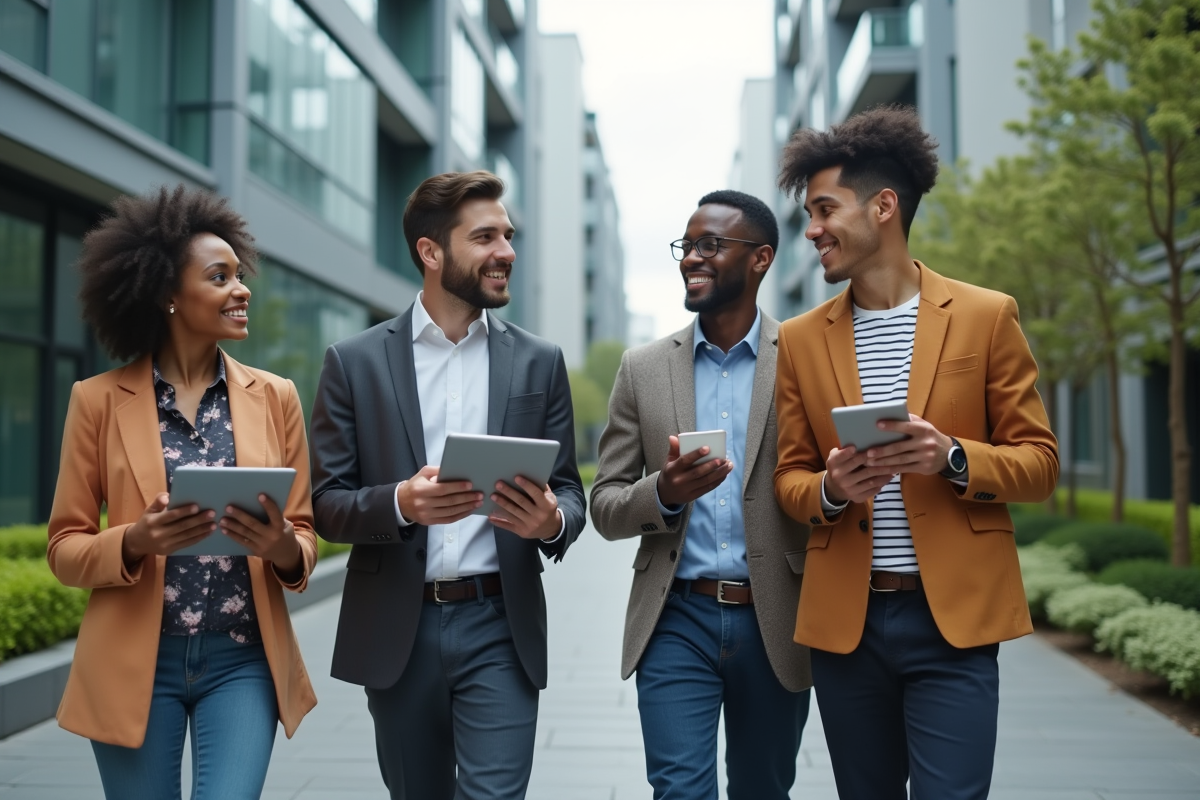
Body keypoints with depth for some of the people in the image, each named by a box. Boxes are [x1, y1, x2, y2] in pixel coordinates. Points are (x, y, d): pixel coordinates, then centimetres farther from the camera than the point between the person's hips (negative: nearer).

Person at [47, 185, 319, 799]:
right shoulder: (100, 399, -2)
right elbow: (65, 547, 2)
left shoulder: (274, 397, 2)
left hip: (243, 661, 1)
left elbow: (303, 535, 6)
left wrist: (284, 549, -17)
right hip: (135, 664, 0)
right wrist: (133, 542, -18)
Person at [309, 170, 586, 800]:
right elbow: (325, 504, -1)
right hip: (396, 632, 1)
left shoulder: (539, 362, 5)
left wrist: (552, 521, -17)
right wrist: (400, 503, -21)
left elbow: (569, 493, 7)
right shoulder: (355, 361, 1)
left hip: (500, 628, 0)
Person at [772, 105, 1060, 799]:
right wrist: (830, 489, -12)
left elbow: (1040, 463, 2)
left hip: (954, 618, -2)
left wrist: (953, 459, -17)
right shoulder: (800, 339, 8)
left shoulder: (986, 317, 1)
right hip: (844, 620, 3)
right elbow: (790, 476, 11)